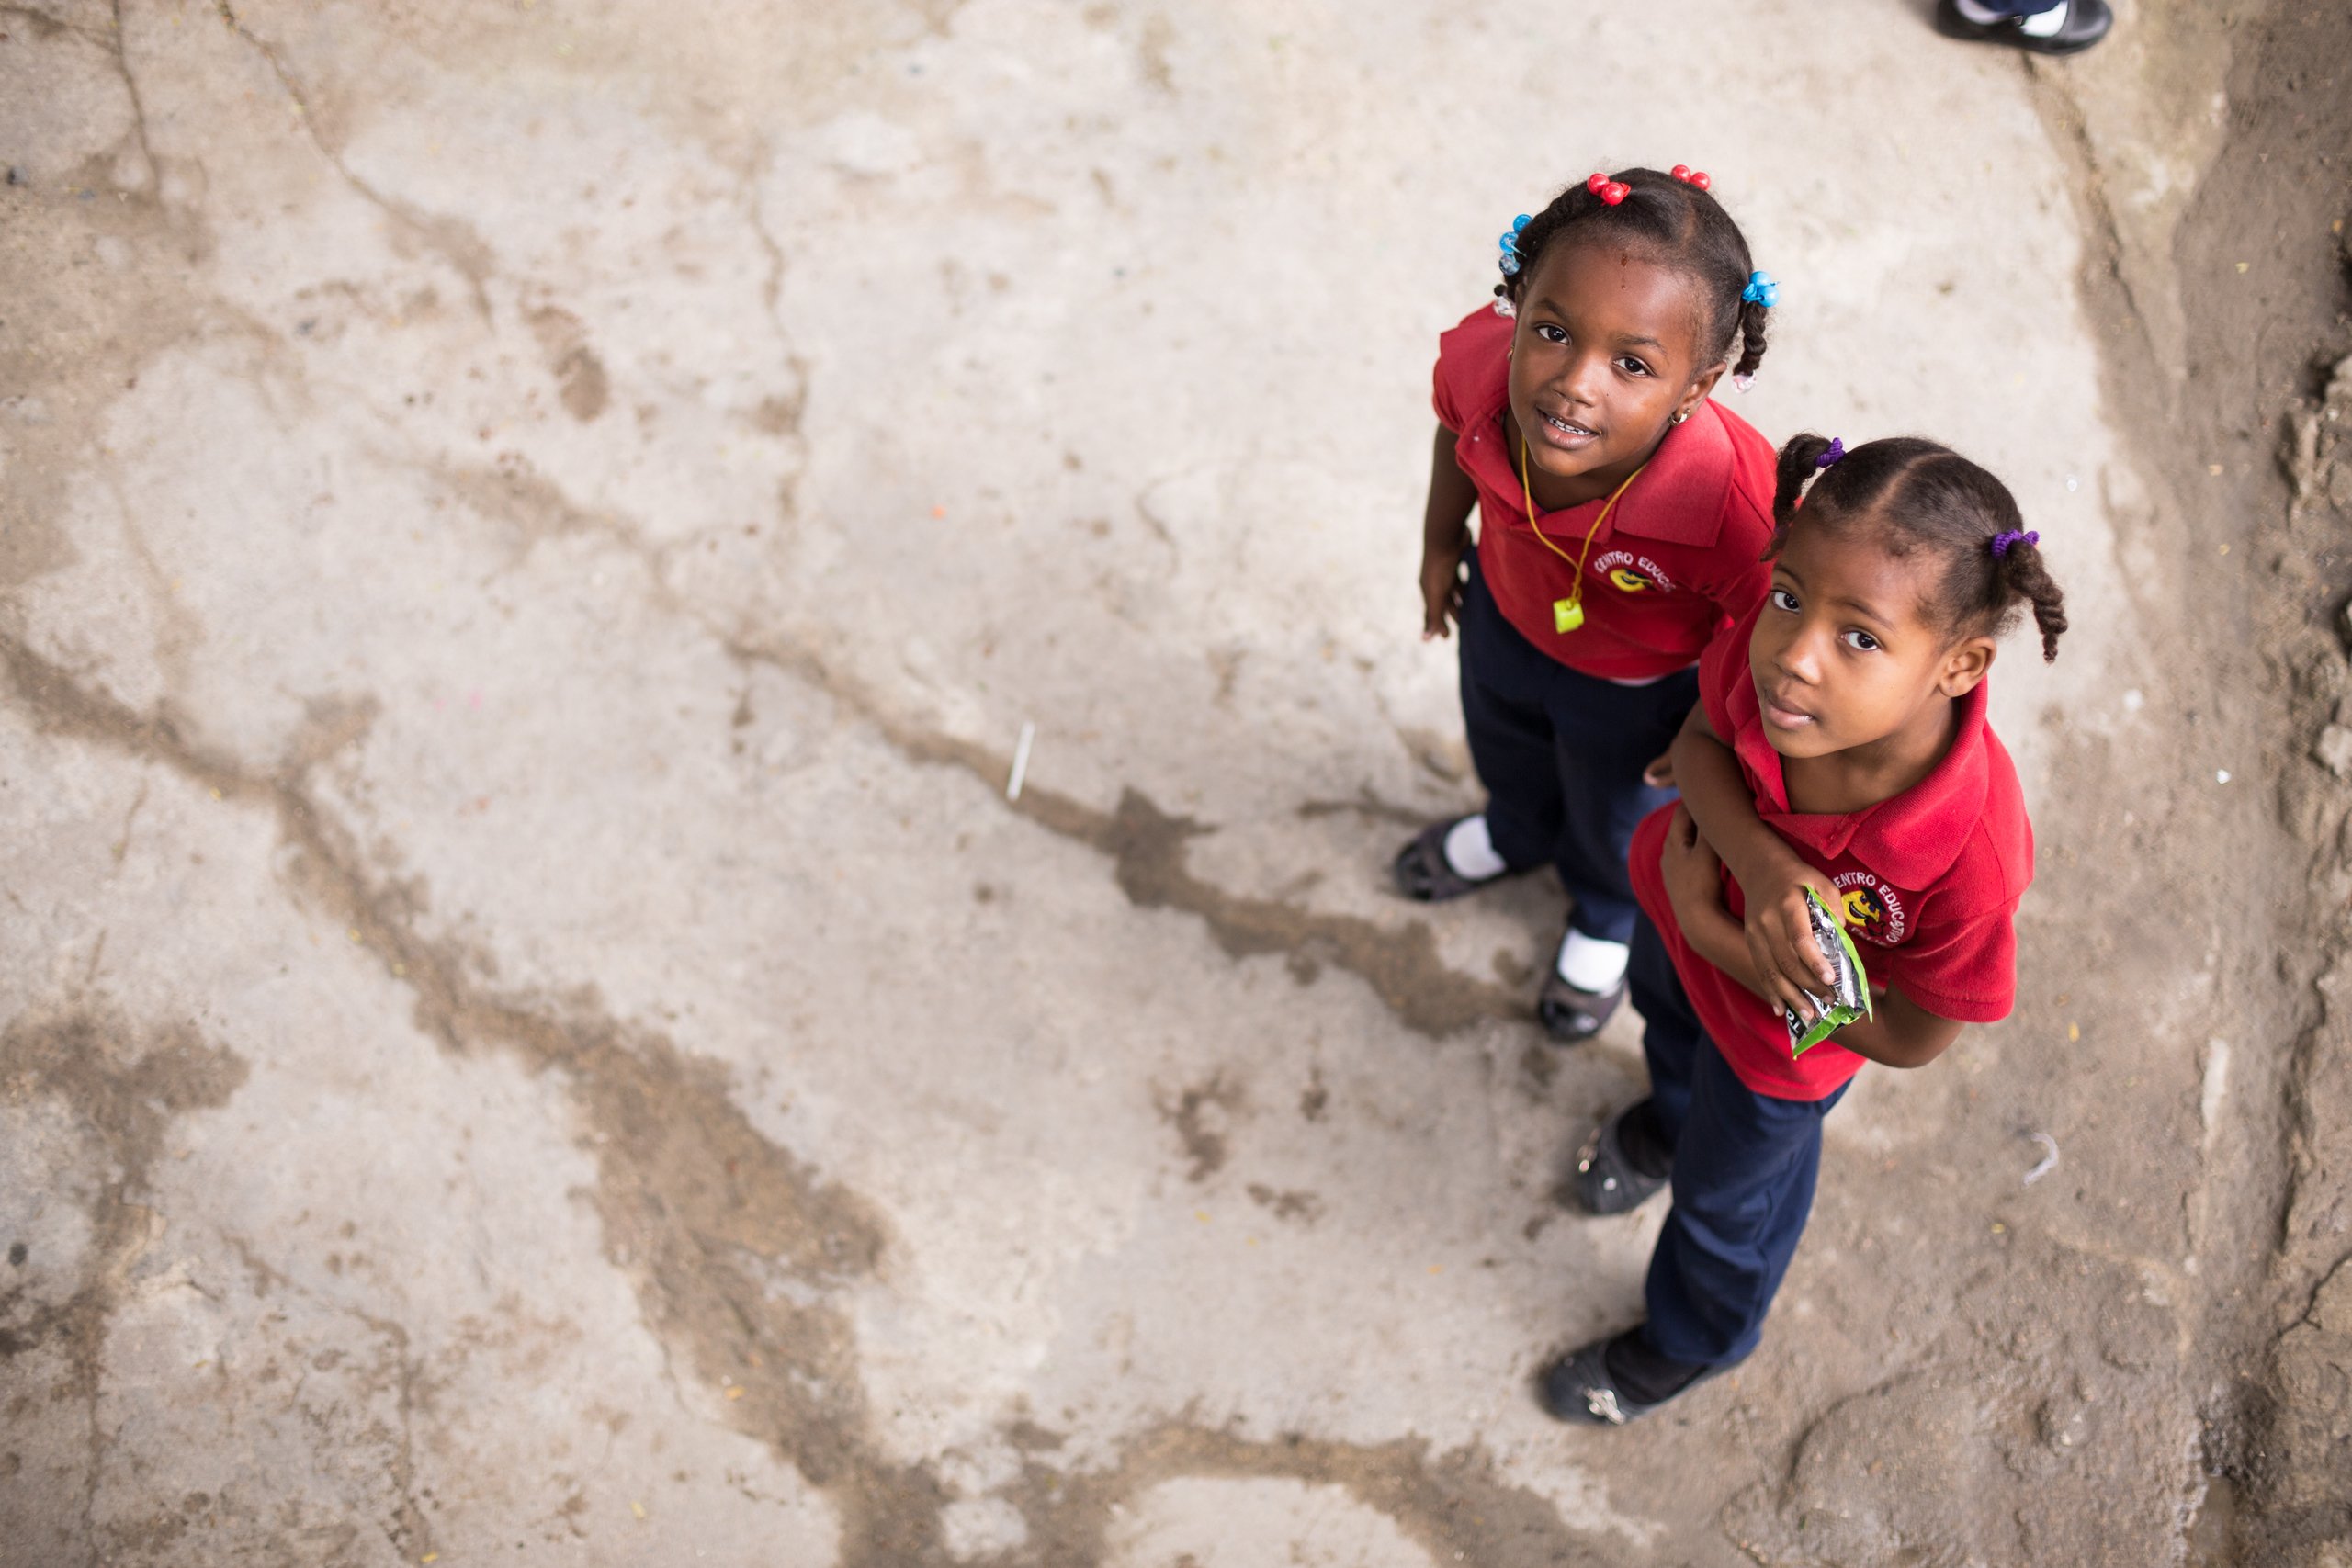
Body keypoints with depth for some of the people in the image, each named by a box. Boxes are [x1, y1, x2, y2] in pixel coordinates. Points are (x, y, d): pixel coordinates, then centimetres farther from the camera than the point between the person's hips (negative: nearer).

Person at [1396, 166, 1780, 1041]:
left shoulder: (1735, 507, -49)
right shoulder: (1481, 357, -37)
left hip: (1638, 687, -3)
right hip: (1506, 614, 3)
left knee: (1617, 820, 31)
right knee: (1504, 750, 37)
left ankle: (1608, 919, 68)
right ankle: (1517, 833, 75)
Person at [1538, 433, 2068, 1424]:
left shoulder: (1972, 854, -46)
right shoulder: (1764, 645, -38)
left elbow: (1912, 1039, -29)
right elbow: (1699, 741, -15)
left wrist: (1710, 929, -30)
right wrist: (1757, 858, -37)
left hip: (1780, 1041, -3)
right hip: (1682, 899, 4)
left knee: (1726, 1196, 28)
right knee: (1663, 1012, 39)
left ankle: (1692, 1343, 64)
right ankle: (1672, 1116, 78)